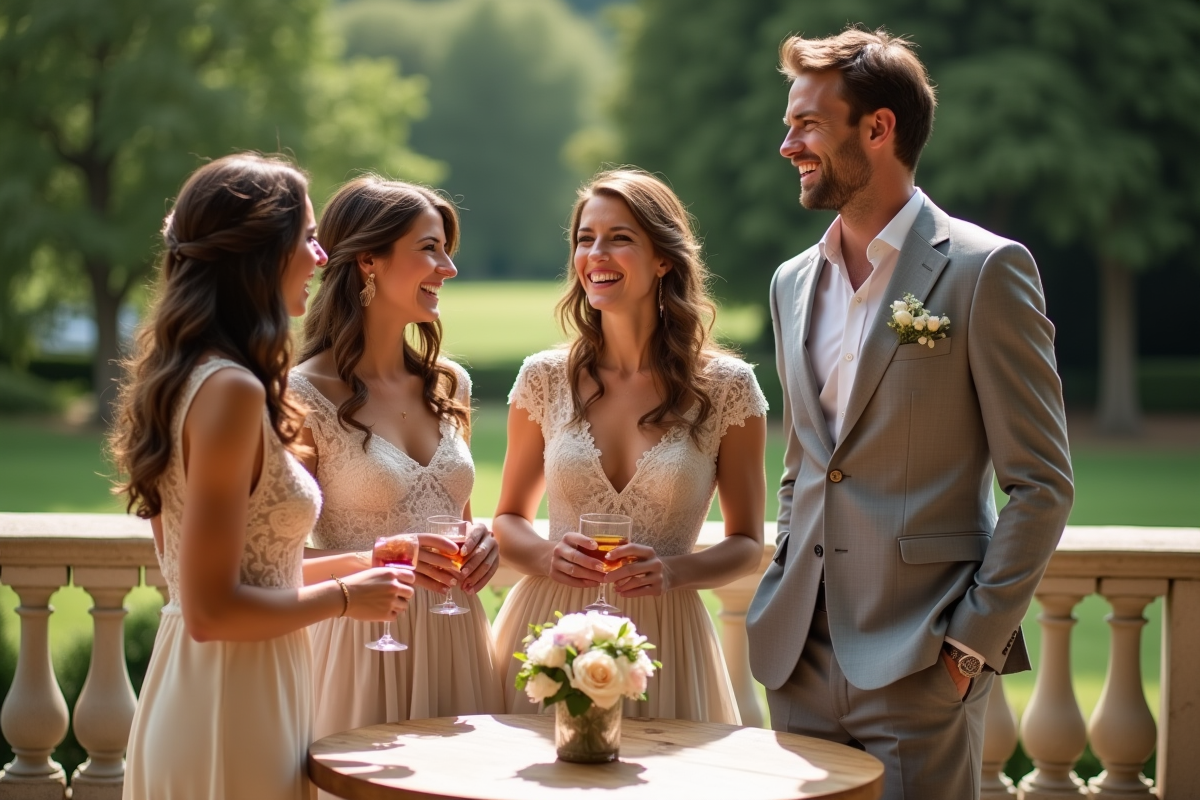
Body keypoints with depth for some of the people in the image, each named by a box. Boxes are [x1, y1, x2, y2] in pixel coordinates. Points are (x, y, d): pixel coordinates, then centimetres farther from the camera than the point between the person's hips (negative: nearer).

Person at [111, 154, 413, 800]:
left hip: (186, 693, 9)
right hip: (231, 715, -9)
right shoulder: (231, 390, -20)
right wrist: (343, 597, -10)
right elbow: (211, 609, -22)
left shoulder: (185, 376, 9)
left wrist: (353, 566, 17)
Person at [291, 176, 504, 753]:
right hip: (363, 641, -5)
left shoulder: (449, 386, 10)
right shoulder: (304, 396, -8)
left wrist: (481, 541, 2)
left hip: (456, 641, 6)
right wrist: (368, 561, -23)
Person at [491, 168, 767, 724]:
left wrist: (674, 571, -15)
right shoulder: (544, 379, 2)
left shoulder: (726, 387, -3)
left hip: (662, 638, -1)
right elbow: (509, 520, 12)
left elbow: (747, 543, 4)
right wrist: (547, 557, -9)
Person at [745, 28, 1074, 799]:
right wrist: (780, 606, 11)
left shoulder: (985, 270, -7)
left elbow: (1041, 484, -8)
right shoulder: (794, 282, 13)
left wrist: (973, 643, -12)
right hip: (802, 657, 6)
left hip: (919, 666, -6)